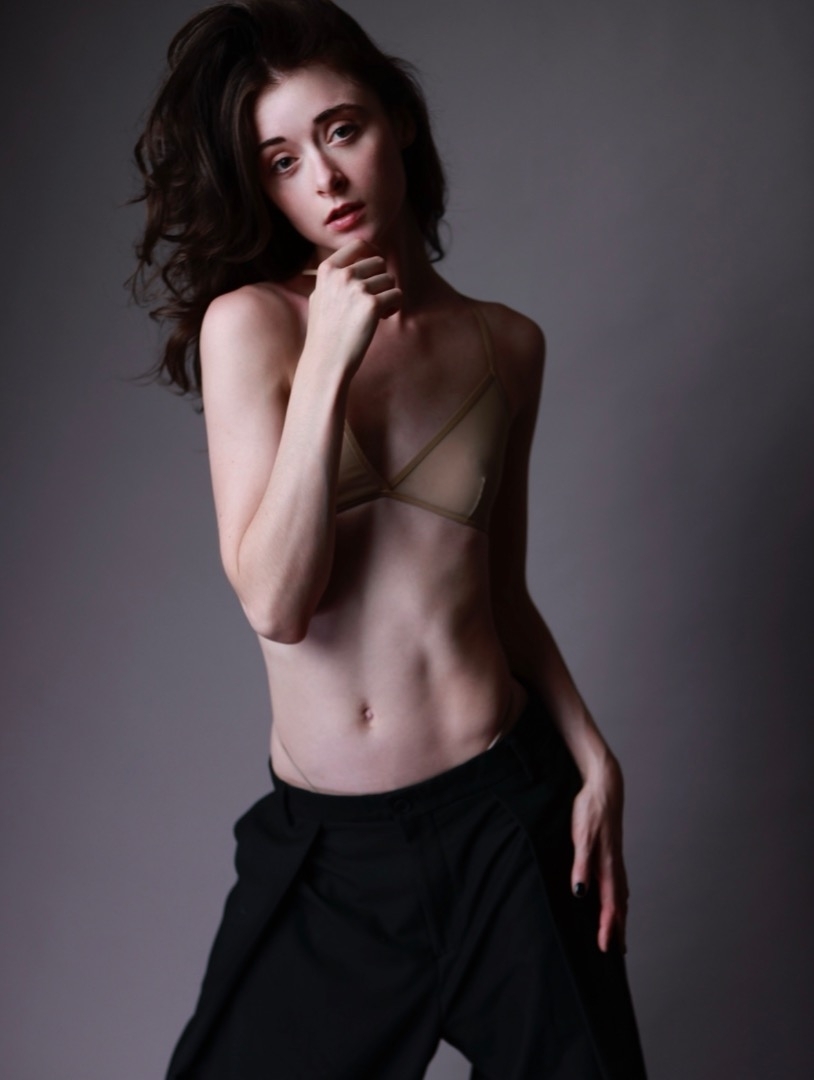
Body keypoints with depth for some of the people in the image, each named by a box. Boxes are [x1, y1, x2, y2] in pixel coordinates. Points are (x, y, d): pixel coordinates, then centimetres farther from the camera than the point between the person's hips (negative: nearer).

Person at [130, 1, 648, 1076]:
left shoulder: (506, 345, 4)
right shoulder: (249, 321, -4)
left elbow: (502, 593, 11)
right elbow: (276, 603, -13)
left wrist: (593, 753, -1)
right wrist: (328, 363, -19)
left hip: (507, 807, 2)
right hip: (322, 841, -1)